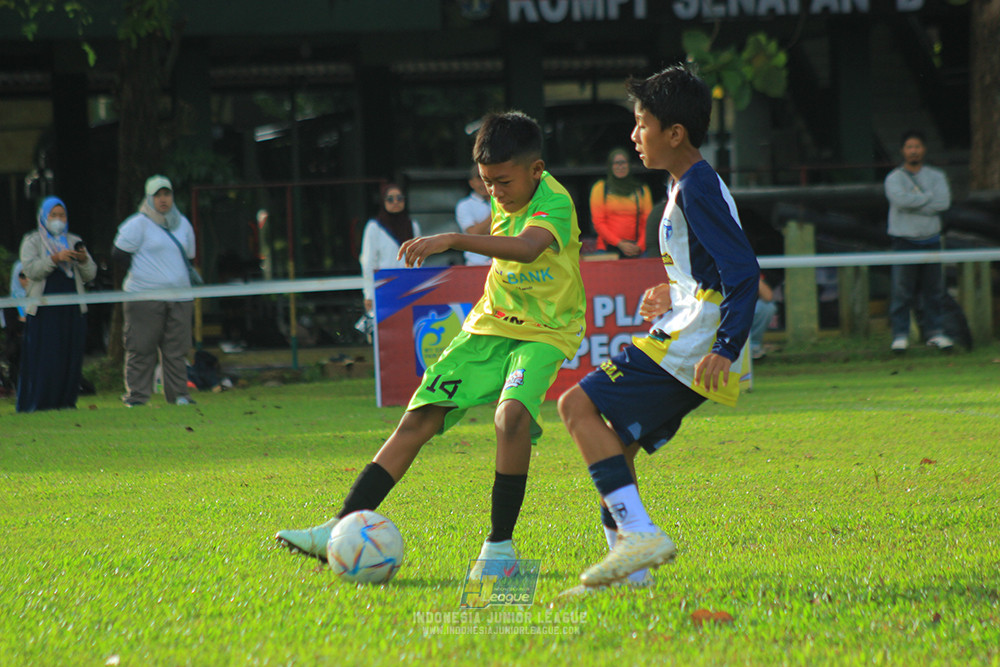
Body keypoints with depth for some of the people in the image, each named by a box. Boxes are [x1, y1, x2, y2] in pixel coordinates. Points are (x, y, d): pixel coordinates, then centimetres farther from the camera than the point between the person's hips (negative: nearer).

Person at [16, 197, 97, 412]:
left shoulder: (74, 241, 18)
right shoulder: (32, 241, 8)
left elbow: (90, 275, 11)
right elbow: (29, 269, -10)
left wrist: (84, 260, -10)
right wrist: (56, 258, -21)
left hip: (72, 310, 4)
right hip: (43, 310, -4)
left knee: (70, 357, -1)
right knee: (43, 357, -8)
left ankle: (65, 401, 3)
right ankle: (40, 402, -7)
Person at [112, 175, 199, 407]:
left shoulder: (183, 224, 16)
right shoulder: (138, 224, -2)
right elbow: (119, 253, -2)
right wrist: (143, 271, -1)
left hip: (179, 298, 5)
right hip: (145, 298, -5)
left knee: (177, 350, 4)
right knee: (141, 349, -3)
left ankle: (179, 395, 9)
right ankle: (136, 397, 0)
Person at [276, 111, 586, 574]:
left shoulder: (554, 203, -20)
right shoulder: (505, 203, 4)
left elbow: (527, 248, -43)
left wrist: (452, 240, -51)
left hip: (544, 331, -7)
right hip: (491, 324, 7)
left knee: (513, 414, -33)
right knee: (419, 418, -5)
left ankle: (500, 545, -21)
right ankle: (342, 528, -8)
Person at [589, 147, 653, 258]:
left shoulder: (642, 189, 14)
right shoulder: (600, 188, 9)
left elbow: (647, 222, 9)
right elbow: (598, 223, 2)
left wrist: (639, 246, -8)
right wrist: (620, 244, -9)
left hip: (635, 249, 2)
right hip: (609, 248, -1)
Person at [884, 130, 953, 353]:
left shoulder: (936, 176, 10)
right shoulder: (894, 178, 2)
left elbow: (944, 202, -7)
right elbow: (901, 199, -18)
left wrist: (914, 204, -11)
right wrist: (929, 197, -9)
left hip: (930, 240, 3)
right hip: (904, 240, -3)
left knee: (933, 288, 4)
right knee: (902, 290, -6)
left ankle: (934, 332, 13)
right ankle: (900, 334, -1)